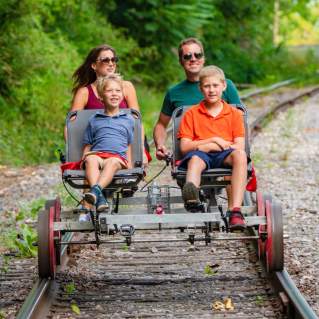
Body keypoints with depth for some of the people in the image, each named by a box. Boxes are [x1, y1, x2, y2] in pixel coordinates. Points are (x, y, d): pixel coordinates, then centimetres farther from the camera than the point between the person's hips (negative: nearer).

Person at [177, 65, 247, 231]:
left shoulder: (234, 113, 17)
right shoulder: (191, 114, 15)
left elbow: (239, 146, 4)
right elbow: (184, 147, 5)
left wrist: (207, 146, -7)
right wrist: (213, 140, -7)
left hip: (224, 155, 0)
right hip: (200, 154, 0)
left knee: (240, 155, -34)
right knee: (195, 159, -37)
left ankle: (235, 211, -47)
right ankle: (192, 194, -72)